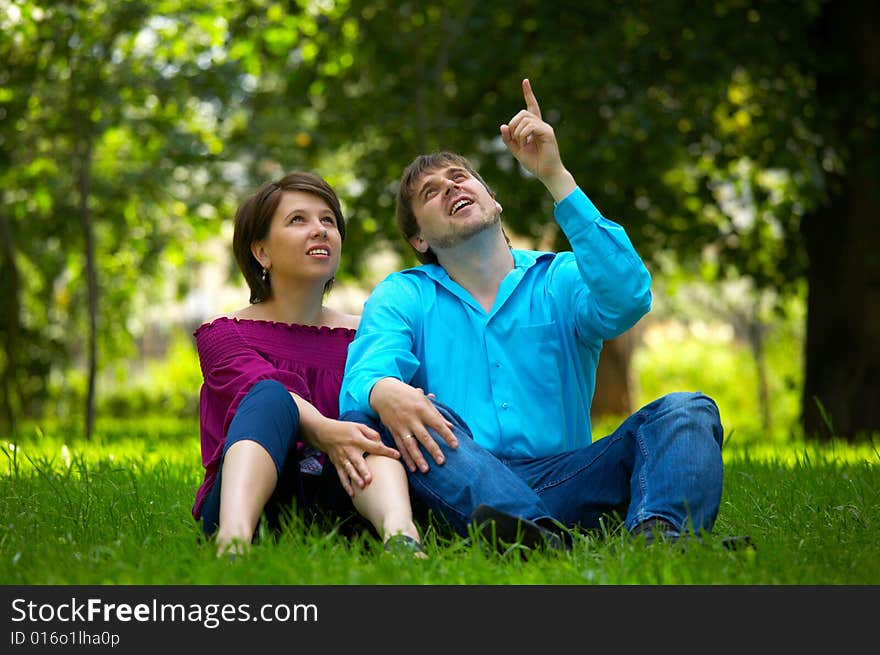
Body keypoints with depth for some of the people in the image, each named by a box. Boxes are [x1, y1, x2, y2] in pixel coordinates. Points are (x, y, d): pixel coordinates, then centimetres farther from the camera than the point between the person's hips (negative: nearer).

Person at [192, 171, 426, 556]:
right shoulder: (221, 334, 10)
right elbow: (262, 388, -12)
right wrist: (322, 431, -33)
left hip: (339, 504, 2)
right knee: (272, 397, -28)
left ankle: (399, 535, -54)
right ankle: (232, 541, -57)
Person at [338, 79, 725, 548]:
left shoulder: (560, 280, 17)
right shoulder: (402, 297, 17)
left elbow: (627, 298, -8)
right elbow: (363, 378, -3)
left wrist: (555, 176, -7)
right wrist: (383, 392, -31)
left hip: (562, 479, 1)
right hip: (462, 492, -1)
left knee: (688, 411, -17)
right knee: (396, 411, -29)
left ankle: (657, 533, -52)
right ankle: (545, 537, -53)